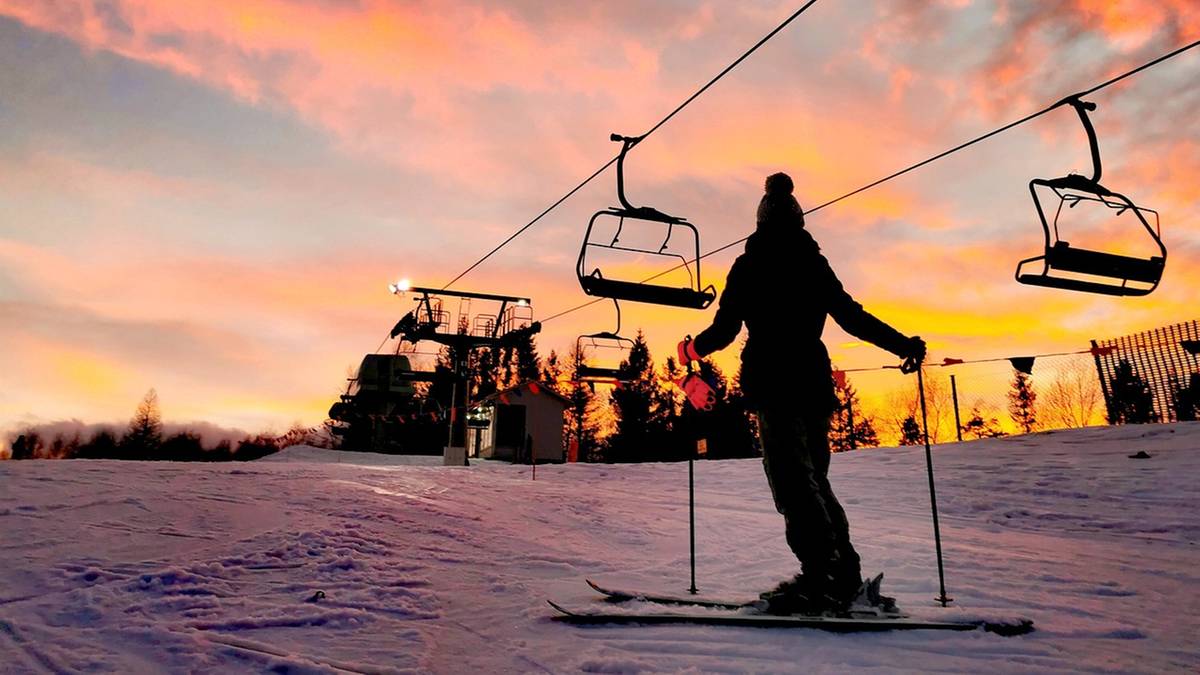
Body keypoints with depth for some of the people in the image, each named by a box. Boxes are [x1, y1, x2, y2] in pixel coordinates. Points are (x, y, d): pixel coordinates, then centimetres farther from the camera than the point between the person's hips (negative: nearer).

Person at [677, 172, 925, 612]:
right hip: (814, 378, 5)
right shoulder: (815, 264, 12)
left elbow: (725, 329, 1)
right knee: (814, 477, 14)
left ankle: (822, 572, -20)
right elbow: (851, 317, 8)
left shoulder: (748, 264, 3)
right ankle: (845, 573, 12)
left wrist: (690, 351, 19)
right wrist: (902, 345, 18)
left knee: (792, 478, -9)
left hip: (771, 380, -4)